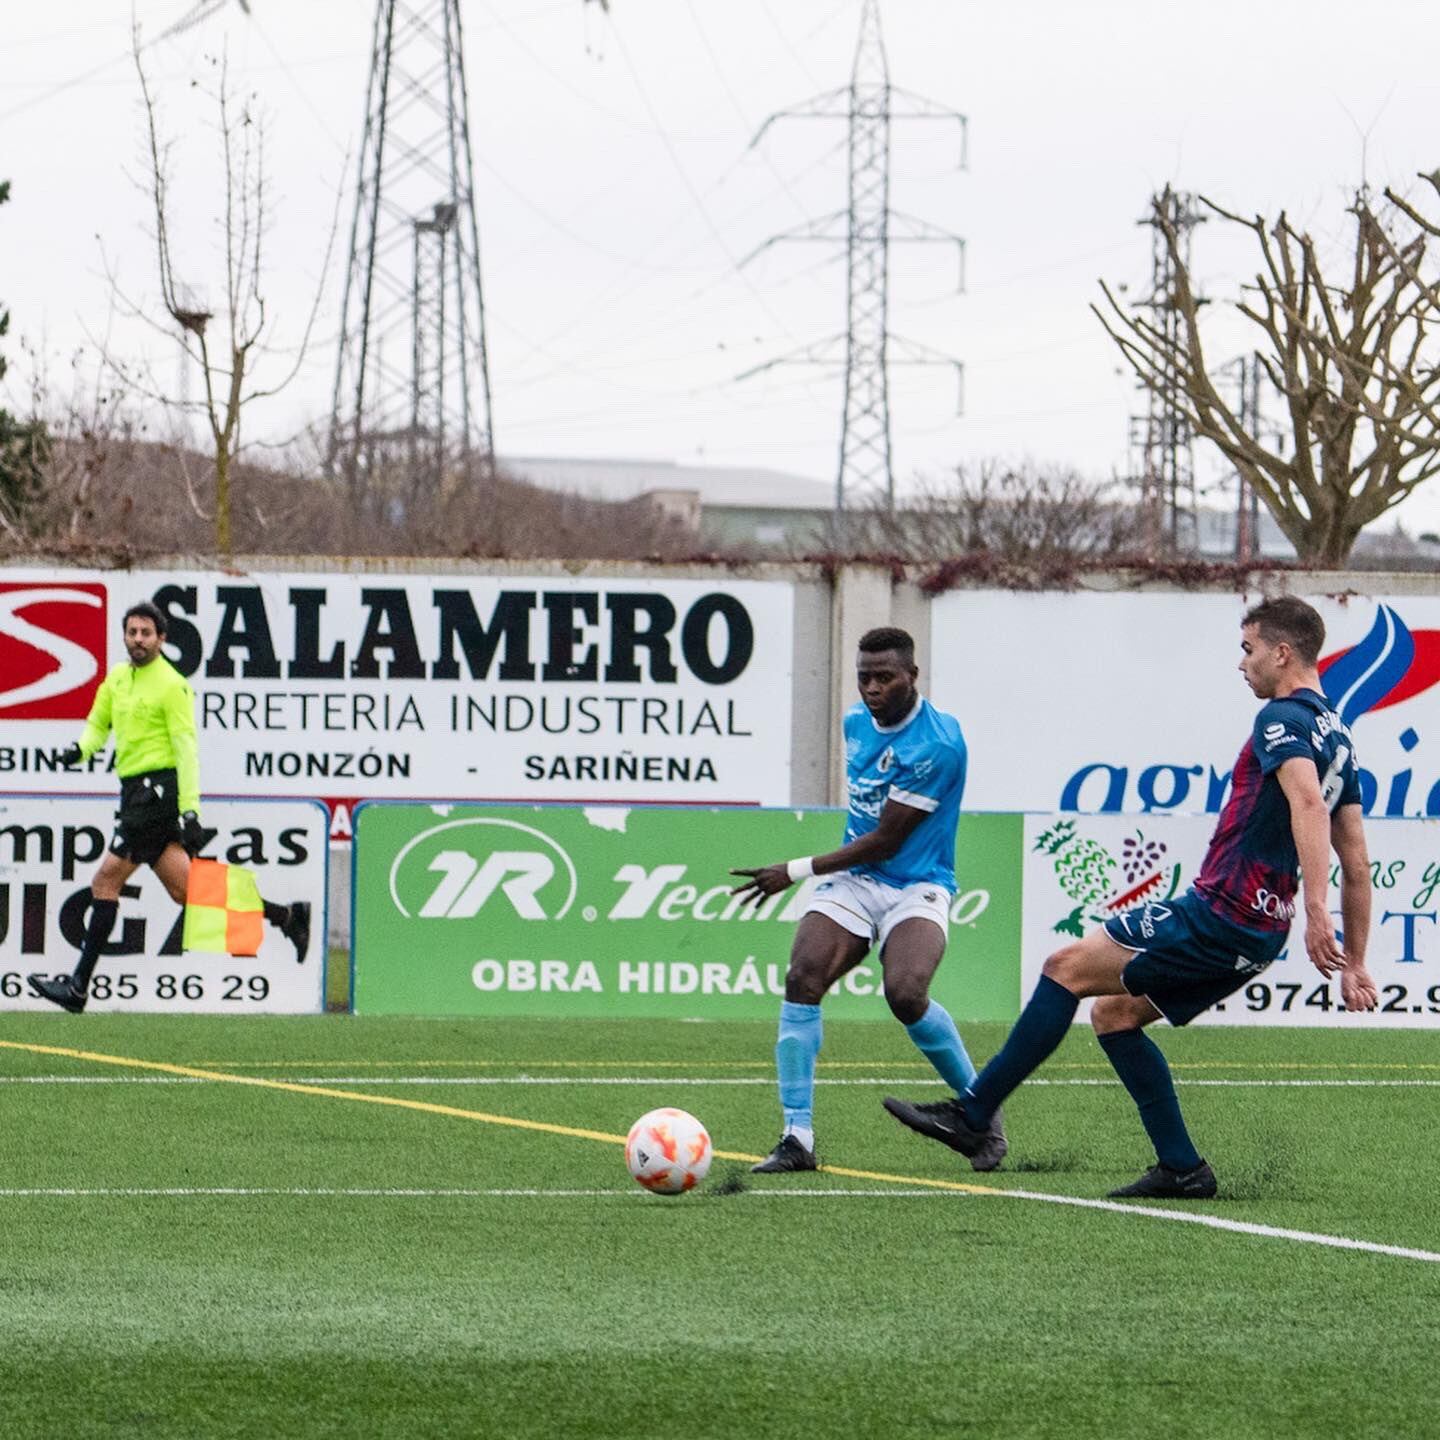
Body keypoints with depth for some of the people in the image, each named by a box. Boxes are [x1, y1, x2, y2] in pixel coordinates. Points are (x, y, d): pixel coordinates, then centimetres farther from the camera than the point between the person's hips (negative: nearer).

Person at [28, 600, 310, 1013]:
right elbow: (98, 723, 25)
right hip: (136, 791, 9)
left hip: (156, 787, -9)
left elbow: (186, 747, -11)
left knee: (105, 882, -10)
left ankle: (78, 986, -9)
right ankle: (286, 916, 14)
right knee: (183, 888, 7)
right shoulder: (117, 678, 15)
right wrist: (81, 748, 1)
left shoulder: (171, 685, -8)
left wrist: (190, 810, -16)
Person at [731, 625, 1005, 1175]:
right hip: (853, 881, 6)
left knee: (905, 993, -30)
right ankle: (797, 1138, -18)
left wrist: (797, 871, -12)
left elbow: (885, 841, -15)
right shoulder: (856, 721, 8)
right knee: (802, 979, -20)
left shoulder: (938, 744, -17)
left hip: (915, 887, -6)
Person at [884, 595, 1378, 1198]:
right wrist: (1353, 962, 20)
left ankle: (971, 1114, -2)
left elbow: (1309, 805, -29)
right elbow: (1357, 862, 18)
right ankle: (1181, 1169, 11)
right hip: (1259, 936, 9)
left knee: (1067, 967, -3)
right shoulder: (1336, 736, 18)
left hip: (1219, 911, -9)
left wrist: (1315, 914, -37)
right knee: (1113, 1013, 16)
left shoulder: (1282, 719, -11)